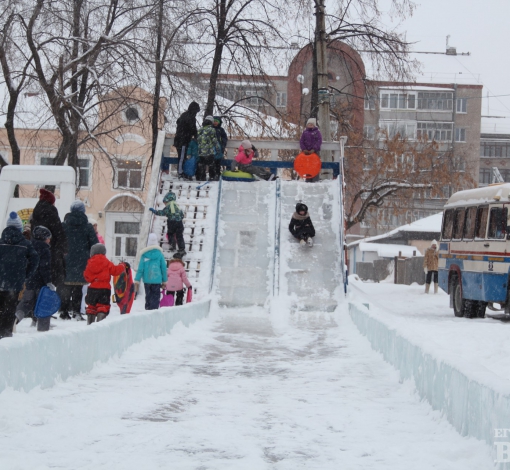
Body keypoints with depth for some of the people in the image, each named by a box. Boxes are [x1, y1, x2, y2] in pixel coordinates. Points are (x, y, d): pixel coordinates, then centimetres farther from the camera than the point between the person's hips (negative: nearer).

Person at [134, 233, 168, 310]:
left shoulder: (144, 255, -3)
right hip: (157, 280, -1)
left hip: (147, 280, 1)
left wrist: (137, 281, -1)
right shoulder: (159, 254, -3)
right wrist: (164, 281, 12)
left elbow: (140, 268, -4)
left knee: (148, 298, 14)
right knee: (155, 298, -1)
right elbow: (164, 268, 2)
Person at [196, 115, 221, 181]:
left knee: (201, 164, 9)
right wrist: (218, 148, 3)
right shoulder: (211, 129, -8)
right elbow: (214, 140, -7)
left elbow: (197, 140, 16)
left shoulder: (199, 130, 11)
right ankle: (212, 177, 1)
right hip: (209, 151, -5)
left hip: (200, 151, 5)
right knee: (211, 165, 1)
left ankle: (200, 177, 10)